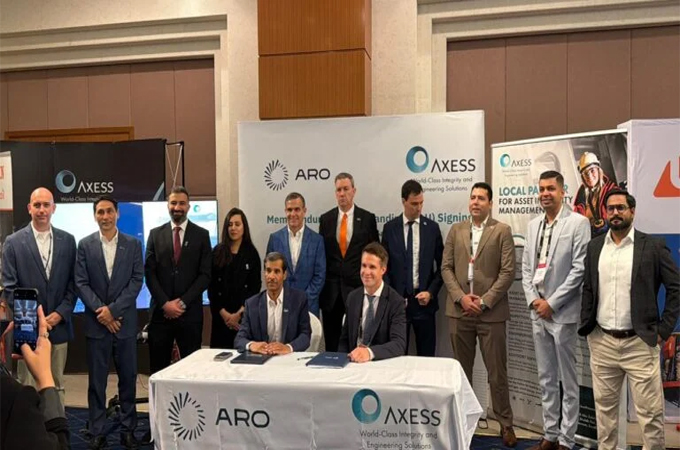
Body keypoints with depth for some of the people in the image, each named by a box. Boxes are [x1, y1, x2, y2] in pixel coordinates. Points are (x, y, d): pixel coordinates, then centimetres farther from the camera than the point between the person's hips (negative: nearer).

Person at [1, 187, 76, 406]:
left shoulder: (67, 240, 5)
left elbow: (73, 282, 5)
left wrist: (60, 313, -6)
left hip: (59, 325, 2)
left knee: (57, 386, 11)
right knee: (28, 387, 4)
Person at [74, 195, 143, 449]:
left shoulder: (133, 244, 2)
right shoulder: (85, 245, 3)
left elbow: (137, 280, -3)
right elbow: (81, 283, -1)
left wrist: (113, 309, -12)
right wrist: (100, 310, -12)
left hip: (125, 321, 0)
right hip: (96, 322, 0)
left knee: (128, 378, 7)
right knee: (97, 380, 6)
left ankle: (128, 429, 19)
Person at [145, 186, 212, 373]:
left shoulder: (201, 235, 3)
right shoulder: (155, 234, 7)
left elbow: (205, 275, -3)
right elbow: (149, 273, 2)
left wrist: (183, 302, -11)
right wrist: (165, 303, -9)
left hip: (190, 312, -1)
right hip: (160, 311, 1)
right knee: (158, 368, 7)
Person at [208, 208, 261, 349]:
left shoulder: (251, 253, 2)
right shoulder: (218, 252, 5)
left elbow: (255, 286, -1)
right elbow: (211, 285, 3)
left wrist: (239, 313, -8)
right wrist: (223, 312, -6)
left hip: (245, 314, -1)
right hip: (221, 315, 1)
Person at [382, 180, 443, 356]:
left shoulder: (432, 227, 3)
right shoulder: (390, 228, 2)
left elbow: (441, 266, 6)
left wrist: (431, 292, -5)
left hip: (424, 299, 1)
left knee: (426, 355, 6)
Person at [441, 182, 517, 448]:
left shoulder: (502, 231, 0)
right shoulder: (456, 230, 9)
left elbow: (508, 272, -6)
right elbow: (446, 268, 5)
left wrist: (484, 301, -12)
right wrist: (460, 296, -8)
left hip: (491, 312, -3)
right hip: (459, 311, 3)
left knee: (497, 372, 4)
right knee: (461, 370, 12)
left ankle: (505, 424, 19)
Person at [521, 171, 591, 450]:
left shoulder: (578, 223, -6)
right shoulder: (533, 225, 12)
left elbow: (580, 270, -12)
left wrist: (552, 303, -13)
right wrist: (533, 300, -3)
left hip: (562, 312, -6)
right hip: (538, 311, 6)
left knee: (567, 381, 5)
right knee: (546, 379, 14)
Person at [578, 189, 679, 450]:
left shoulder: (653, 246, -4)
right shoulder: (595, 246, 7)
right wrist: (586, 327, 8)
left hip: (640, 342, -3)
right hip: (602, 342, 4)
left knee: (649, 411, 3)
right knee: (604, 407, 14)